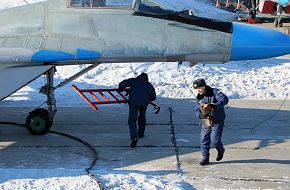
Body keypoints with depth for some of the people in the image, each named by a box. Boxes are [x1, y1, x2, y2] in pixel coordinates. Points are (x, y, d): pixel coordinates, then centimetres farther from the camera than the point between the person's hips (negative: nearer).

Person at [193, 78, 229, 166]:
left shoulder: (215, 92, -15)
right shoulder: (199, 97, 3)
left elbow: (225, 99, -30)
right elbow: (196, 110, 4)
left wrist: (215, 106, -44)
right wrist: (200, 115, -20)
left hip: (217, 122, -6)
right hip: (205, 122, 6)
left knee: (215, 140, -11)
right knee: (204, 140, 4)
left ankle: (221, 150, 21)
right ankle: (205, 158, 17)